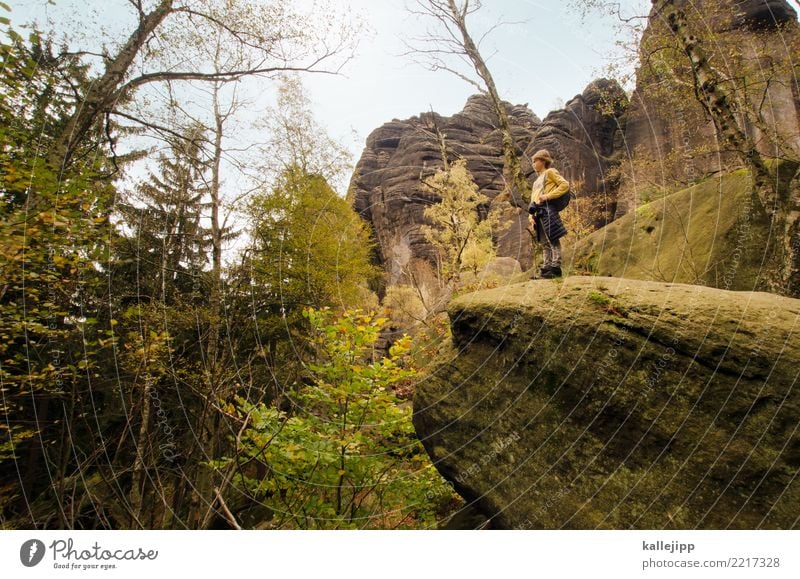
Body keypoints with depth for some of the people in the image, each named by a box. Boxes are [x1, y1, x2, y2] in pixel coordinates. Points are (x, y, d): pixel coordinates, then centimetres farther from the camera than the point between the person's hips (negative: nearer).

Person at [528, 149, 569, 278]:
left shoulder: (550, 172, 7)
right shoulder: (537, 180, 28)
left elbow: (565, 185, -6)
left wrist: (548, 196, -13)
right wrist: (531, 215, 8)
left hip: (547, 209, -8)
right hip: (539, 212, 8)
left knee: (553, 239, -11)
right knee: (544, 242, 6)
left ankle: (556, 267, -15)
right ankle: (546, 268, 6)